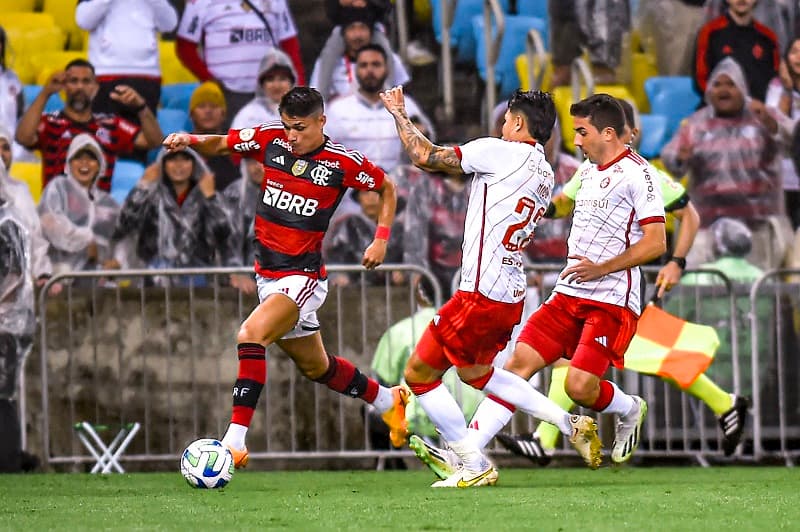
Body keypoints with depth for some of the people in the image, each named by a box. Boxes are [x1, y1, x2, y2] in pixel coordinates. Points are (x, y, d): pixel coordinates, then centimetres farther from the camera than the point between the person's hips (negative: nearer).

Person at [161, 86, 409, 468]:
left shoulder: (343, 163, -11)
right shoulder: (270, 140, -2)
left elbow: (386, 187, 7)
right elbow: (220, 145, 7)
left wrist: (381, 239, -2)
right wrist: (190, 141, -15)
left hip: (302, 276, -6)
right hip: (267, 275, 6)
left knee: (251, 336, -29)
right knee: (314, 366, 21)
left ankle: (235, 440, -30)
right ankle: (387, 400, 46)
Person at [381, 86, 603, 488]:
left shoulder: (501, 152, -12)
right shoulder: (544, 175, 12)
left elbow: (424, 156, -11)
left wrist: (398, 112, 4)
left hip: (481, 295, -9)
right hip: (512, 293, 9)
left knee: (419, 374, 2)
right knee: (474, 372, 29)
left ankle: (475, 467, 2)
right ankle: (570, 424, 23)